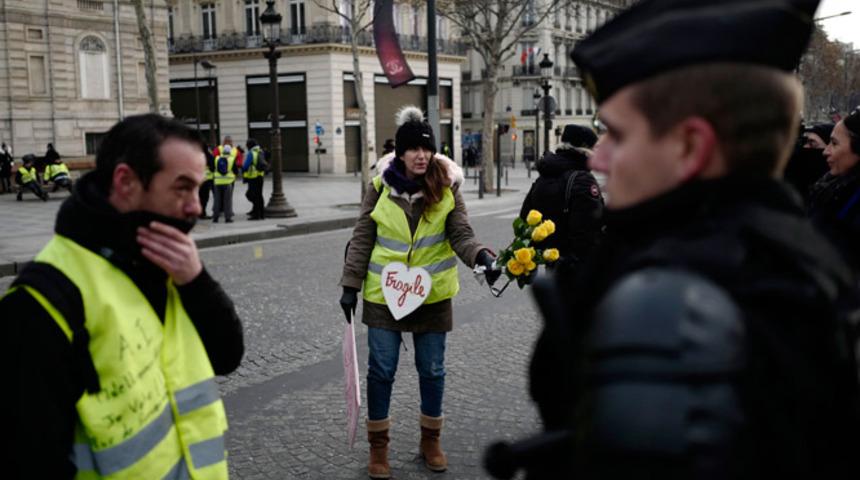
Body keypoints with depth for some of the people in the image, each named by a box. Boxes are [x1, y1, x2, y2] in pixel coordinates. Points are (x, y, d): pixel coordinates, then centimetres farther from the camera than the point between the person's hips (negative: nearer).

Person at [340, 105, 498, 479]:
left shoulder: (446, 188, -7)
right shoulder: (380, 187, -7)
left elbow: (460, 234, -12)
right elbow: (362, 239, -1)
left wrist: (481, 256, -32)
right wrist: (350, 285, -1)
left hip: (432, 295, 1)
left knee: (432, 370, 12)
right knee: (381, 370, 6)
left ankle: (431, 440, 31)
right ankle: (378, 445, 23)